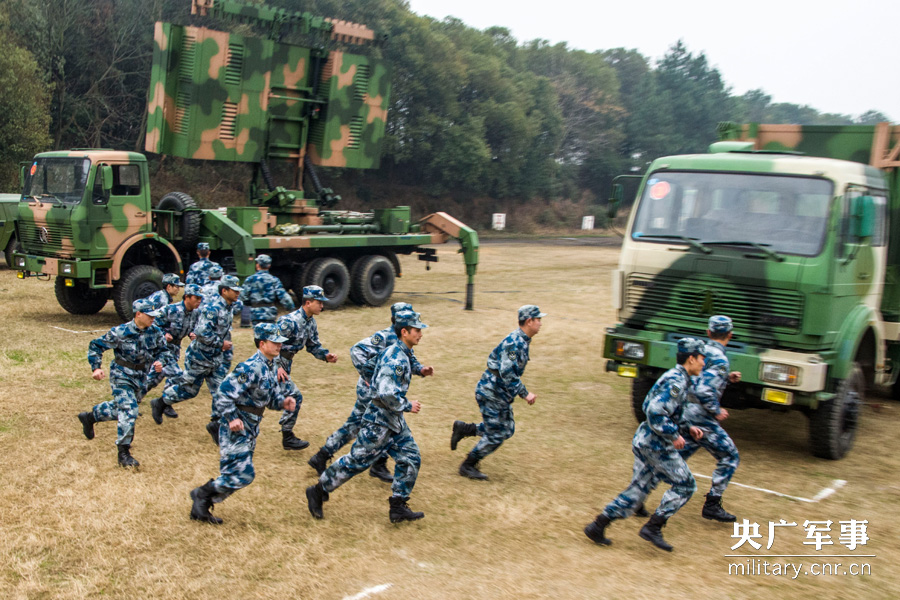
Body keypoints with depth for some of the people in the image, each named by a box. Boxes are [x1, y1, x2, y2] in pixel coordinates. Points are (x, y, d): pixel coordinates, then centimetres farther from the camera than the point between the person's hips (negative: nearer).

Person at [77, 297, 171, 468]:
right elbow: (96, 346, -10)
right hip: (122, 376, -6)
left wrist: (160, 361, -15)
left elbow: (163, 350, 7)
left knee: (121, 408, 21)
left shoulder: (155, 332, -7)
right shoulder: (120, 332, -20)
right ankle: (123, 453, -8)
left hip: (141, 377, 6)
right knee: (129, 411, -16)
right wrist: (96, 368, -19)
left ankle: (90, 416, 47)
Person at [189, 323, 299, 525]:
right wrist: (232, 419, -25)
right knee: (242, 474, -10)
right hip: (236, 427, -10)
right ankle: (201, 494, 9)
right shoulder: (251, 368, -22)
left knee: (237, 473, 14)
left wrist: (283, 402, -6)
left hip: (250, 428, 10)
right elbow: (224, 392, -24)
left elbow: (272, 397, 14)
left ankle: (201, 507, 24)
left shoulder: (270, 367, 8)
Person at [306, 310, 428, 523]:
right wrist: (407, 406, -19)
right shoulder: (395, 358, -23)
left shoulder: (403, 354, 8)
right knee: (357, 460, 0)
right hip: (379, 421, -10)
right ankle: (318, 492, 14)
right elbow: (386, 394, -31)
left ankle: (398, 507, 14)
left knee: (410, 459, 8)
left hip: (394, 421, 10)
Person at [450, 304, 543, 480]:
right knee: (496, 434, -2)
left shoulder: (521, 341, 10)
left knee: (507, 430, 14)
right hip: (492, 393, -10)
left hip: (501, 394, 10)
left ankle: (462, 428, 21)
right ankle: (468, 466, 13)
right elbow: (507, 373, -29)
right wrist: (525, 394, -24)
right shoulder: (515, 342, -22)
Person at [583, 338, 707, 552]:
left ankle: (598, 526, 12)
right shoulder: (676, 381, -17)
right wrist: (674, 436, -18)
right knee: (685, 485, 2)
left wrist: (688, 428, 17)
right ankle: (652, 527, 2)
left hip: (644, 440, 10)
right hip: (656, 444, -10)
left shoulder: (675, 378, 15)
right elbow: (656, 412, -26)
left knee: (638, 488, 12)